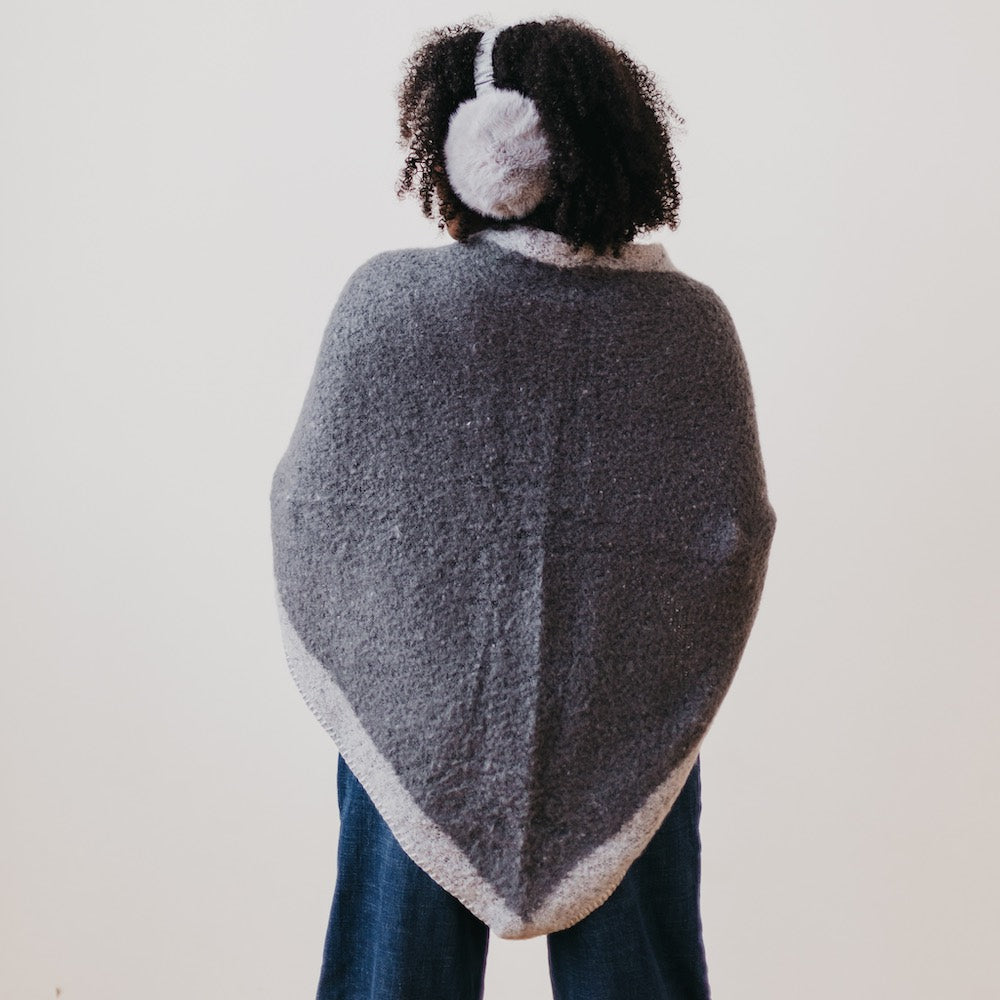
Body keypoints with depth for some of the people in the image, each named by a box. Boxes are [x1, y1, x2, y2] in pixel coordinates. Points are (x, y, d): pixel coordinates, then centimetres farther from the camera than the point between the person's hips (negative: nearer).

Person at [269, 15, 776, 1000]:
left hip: (415, 712, 0)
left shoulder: (386, 301, -15)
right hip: (621, 725, 1)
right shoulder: (687, 321, -12)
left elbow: (308, 505, -8)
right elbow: (735, 531, -8)